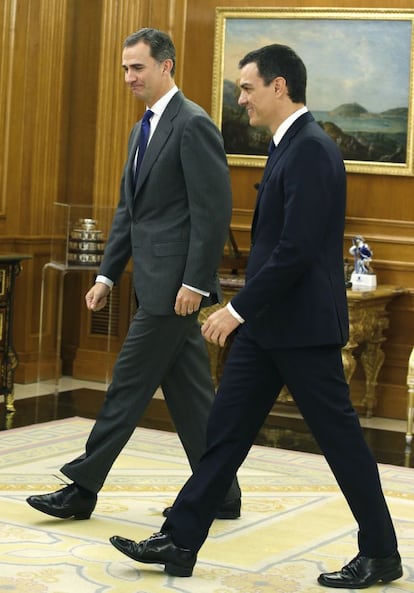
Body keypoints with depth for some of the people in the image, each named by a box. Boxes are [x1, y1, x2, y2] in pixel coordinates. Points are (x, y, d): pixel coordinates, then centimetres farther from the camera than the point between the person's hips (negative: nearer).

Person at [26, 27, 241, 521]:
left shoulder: (193, 125, -12)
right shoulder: (142, 130, 17)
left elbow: (214, 211, -17)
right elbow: (128, 210, 20)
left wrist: (195, 282, -20)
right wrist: (107, 275, 14)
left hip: (174, 283, -9)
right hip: (158, 284, 10)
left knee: (129, 384, -4)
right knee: (189, 391, 12)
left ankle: (83, 489, 4)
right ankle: (219, 495, 19)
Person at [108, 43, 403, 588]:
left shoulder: (311, 151, -18)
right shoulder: (289, 147, 13)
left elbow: (297, 249, -25)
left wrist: (238, 308, -20)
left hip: (302, 326, -10)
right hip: (266, 324, 10)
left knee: (339, 436, 2)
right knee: (226, 429, 9)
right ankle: (180, 542, 15)